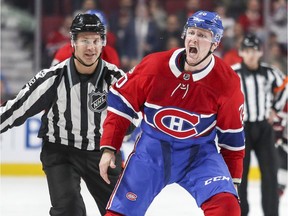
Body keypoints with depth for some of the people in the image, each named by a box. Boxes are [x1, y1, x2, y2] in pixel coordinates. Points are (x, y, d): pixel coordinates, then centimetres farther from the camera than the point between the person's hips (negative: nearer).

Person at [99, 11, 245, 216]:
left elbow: (232, 135, 1)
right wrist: (108, 149, -3)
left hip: (200, 154, -1)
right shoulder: (154, 66, -13)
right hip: (151, 152, 1)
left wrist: (232, 180, 5)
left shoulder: (227, 82, -11)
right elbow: (121, 102, -1)